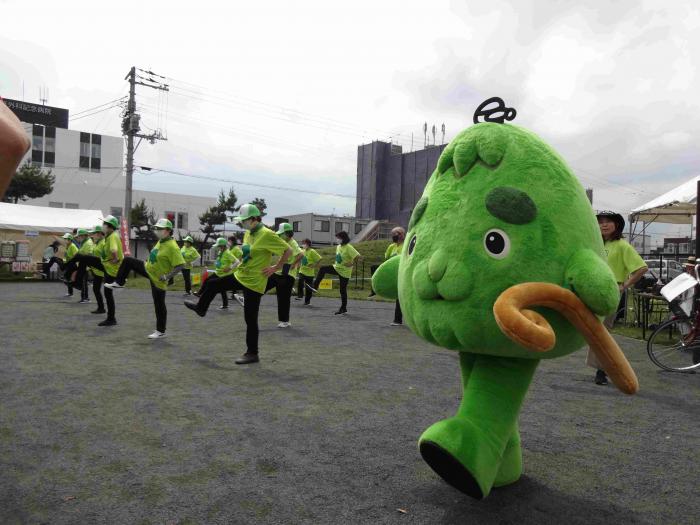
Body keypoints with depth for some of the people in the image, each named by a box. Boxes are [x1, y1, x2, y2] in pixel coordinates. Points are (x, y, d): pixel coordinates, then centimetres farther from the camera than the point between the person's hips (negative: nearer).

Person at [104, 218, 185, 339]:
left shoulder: (172, 247, -26)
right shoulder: (161, 241, 1)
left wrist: (167, 276, -33)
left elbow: (180, 265, -30)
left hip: (158, 279, -8)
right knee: (127, 260, 7)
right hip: (148, 269, 8)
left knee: (159, 305, 1)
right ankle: (119, 283, 25)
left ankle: (160, 332, 15)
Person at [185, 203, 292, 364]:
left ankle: (252, 353, 12)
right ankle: (201, 308, 49)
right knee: (214, 285, 20)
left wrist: (275, 268, -18)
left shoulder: (267, 235, -21)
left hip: (254, 282, -9)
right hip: (240, 275, 9)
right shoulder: (248, 233, 6)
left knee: (250, 319, -2)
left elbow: (288, 250, -20)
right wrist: (242, 262, 12)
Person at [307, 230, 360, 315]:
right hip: (336, 268, 7)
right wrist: (337, 263, 10)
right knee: (322, 269, -12)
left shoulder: (348, 247, -20)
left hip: (345, 272, -7)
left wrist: (352, 263, -27)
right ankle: (315, 287, -11)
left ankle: (343, 309, 13)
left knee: (343, 290, 0)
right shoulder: (338, 247, 5)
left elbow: (357, 256, -28)